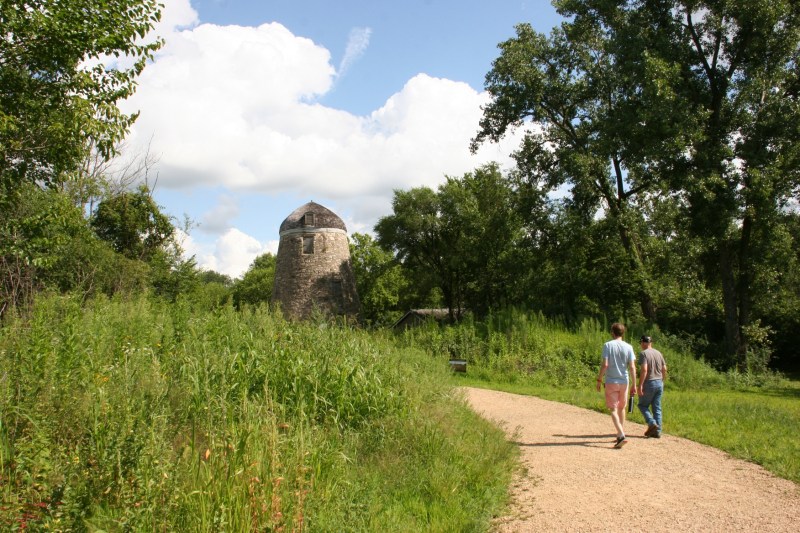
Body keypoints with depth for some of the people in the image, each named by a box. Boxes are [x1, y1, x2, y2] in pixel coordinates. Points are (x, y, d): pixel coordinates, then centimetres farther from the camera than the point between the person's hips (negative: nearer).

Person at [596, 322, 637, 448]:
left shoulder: (608, 345, -8)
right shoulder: (628, 347, 0)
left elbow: (605, 364, -14)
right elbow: (632, 367, -4)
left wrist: (599, 380, -5)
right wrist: (634, 384, 1)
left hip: (611, 381, -3)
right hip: (624, 381, 4)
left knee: (613, 410, -2)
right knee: (621, 408, 19)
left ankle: (621, 436, -17)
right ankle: (620, 434, 28)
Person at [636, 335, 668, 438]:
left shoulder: (643, 353, -11)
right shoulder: (658, 353, 10)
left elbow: (644, 370, -20)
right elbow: (664, 369, 10)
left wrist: (640, 385, -19)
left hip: (649, 383, -6)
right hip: (659, 383, 6)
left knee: (643, 405, 8)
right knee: (657, 407, 9)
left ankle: (652, 423, -10)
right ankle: (657, 431, 8)